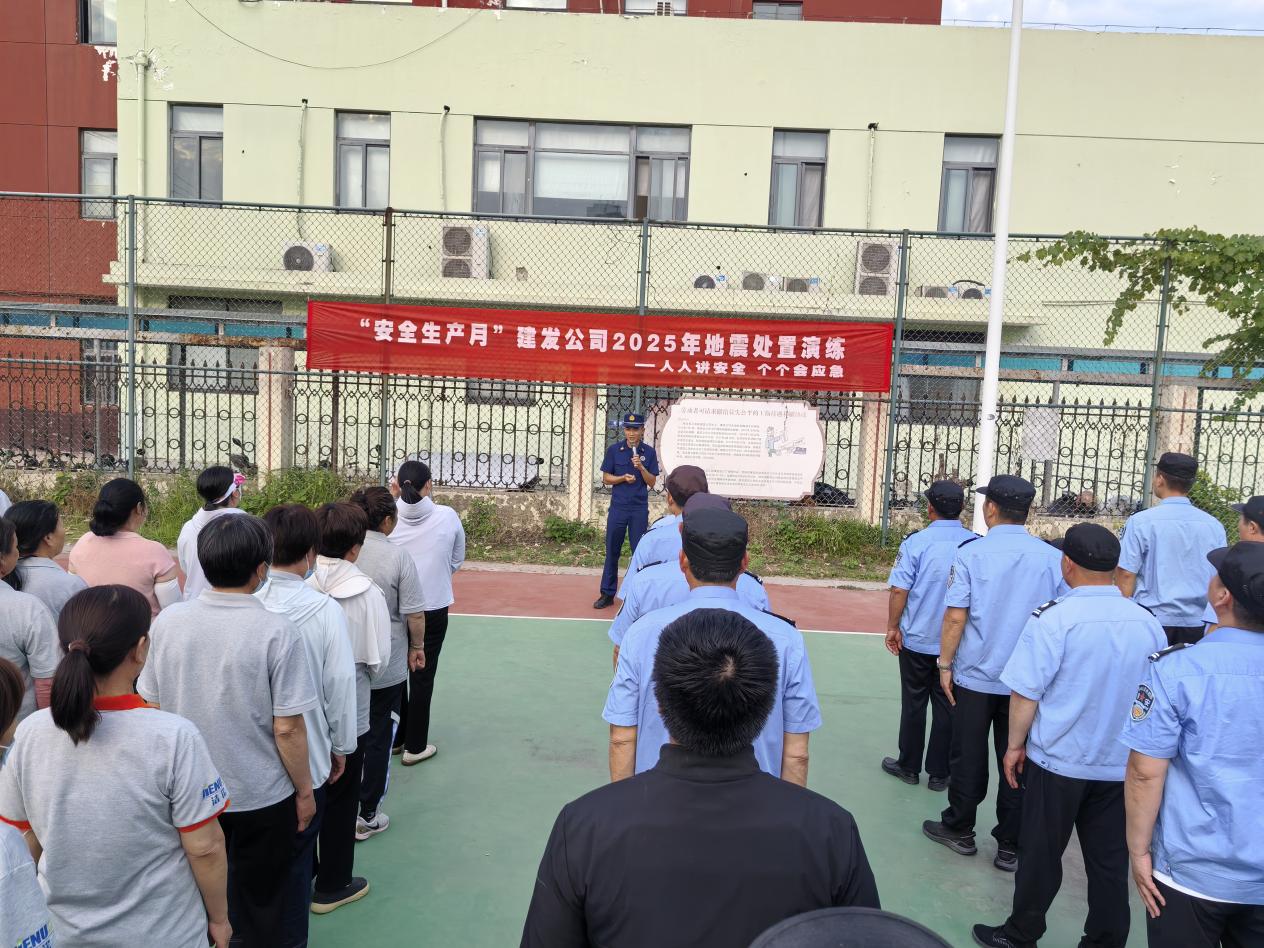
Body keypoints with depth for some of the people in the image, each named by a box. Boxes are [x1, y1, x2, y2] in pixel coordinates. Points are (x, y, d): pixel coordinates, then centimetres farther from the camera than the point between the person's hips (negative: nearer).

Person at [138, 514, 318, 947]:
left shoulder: (167, 621, -11)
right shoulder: (277, 632, -22)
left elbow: (150, 706, 1)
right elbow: (287, 728, -18)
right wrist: (304, 792, -3)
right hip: (260, 797, -3)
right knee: (258, 910, 20)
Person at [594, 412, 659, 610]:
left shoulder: (649, 452, 1)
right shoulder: (613, 450, 1)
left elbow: (652, 482, 1)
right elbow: (606, 479, 3)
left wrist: (641, 468, -16)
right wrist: (623, 478, -14)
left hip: (640, 509, 0)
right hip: (618, 508, 0)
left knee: (640, 552, 3)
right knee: (612, 552, 5)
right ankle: (608, 594, 13)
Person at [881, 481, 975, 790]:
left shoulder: (916, 542, -13)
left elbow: (899, 590, -13)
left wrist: (893, 628, -1)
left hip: (917, 640, -2)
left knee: (914, 704, 11)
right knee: (947, 707, 11)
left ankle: (909, 766, 23)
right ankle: (939, 773, 20)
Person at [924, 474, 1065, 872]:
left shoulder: (971, 553, -11)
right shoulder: (1052, 557, -5)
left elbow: (956, 617, -13)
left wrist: (945, 664, -1)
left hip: (975, 676, -2)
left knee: (968, 757, 12)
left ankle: (959, 830, 26)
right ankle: (1010, 847, 19)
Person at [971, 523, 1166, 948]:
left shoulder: (1053, 619, -19)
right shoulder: (1148, 623, -3)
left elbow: (1026, 692, -16)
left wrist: (1015, 744, -1)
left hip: (1058, 761, -4)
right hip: (1122, 765, 4)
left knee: (1041, 854, 11)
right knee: (1109, 861, 15)